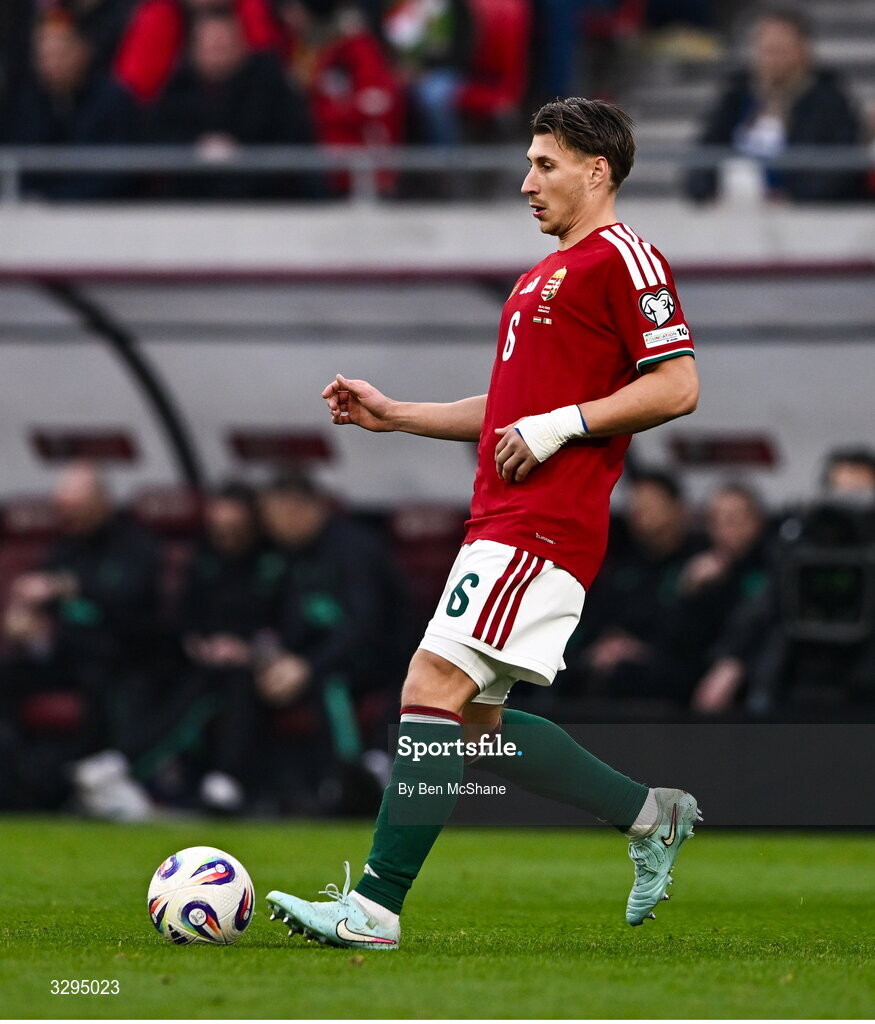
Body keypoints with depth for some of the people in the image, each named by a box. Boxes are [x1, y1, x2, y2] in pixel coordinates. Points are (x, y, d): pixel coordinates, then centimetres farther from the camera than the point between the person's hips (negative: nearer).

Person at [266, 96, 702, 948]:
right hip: (500, 525, 10)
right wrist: (392, 415, 21)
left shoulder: (620, 258, -7)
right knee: (474, 722, 10)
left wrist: (562, 424, -18)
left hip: (541, 527, -10)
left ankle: (375, 906, -15)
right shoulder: (546, 275, 24)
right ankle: (651, 815, 18)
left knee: (434, 688, -15)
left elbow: (677, 386, -14)